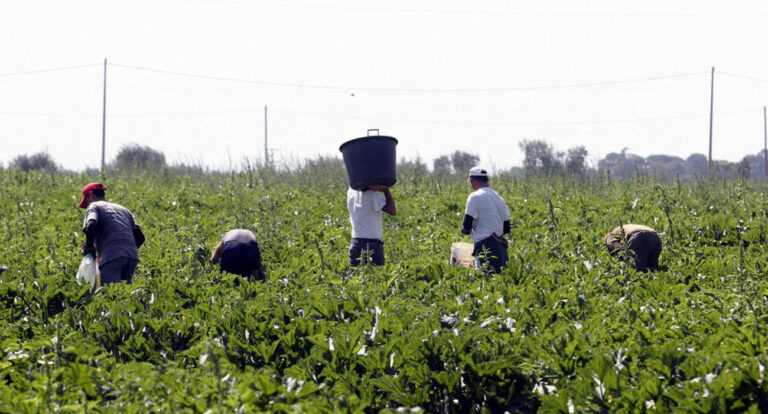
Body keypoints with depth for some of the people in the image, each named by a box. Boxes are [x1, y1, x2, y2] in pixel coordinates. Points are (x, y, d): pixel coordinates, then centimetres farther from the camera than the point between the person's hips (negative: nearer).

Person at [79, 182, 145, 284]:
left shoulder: (93, 206, 13)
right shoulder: (123, 209, 31)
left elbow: (91, 225, -10)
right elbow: (140, 236, 20)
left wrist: (88, 246, 3)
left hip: (111, 257, -6)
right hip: (132, 257, 6)